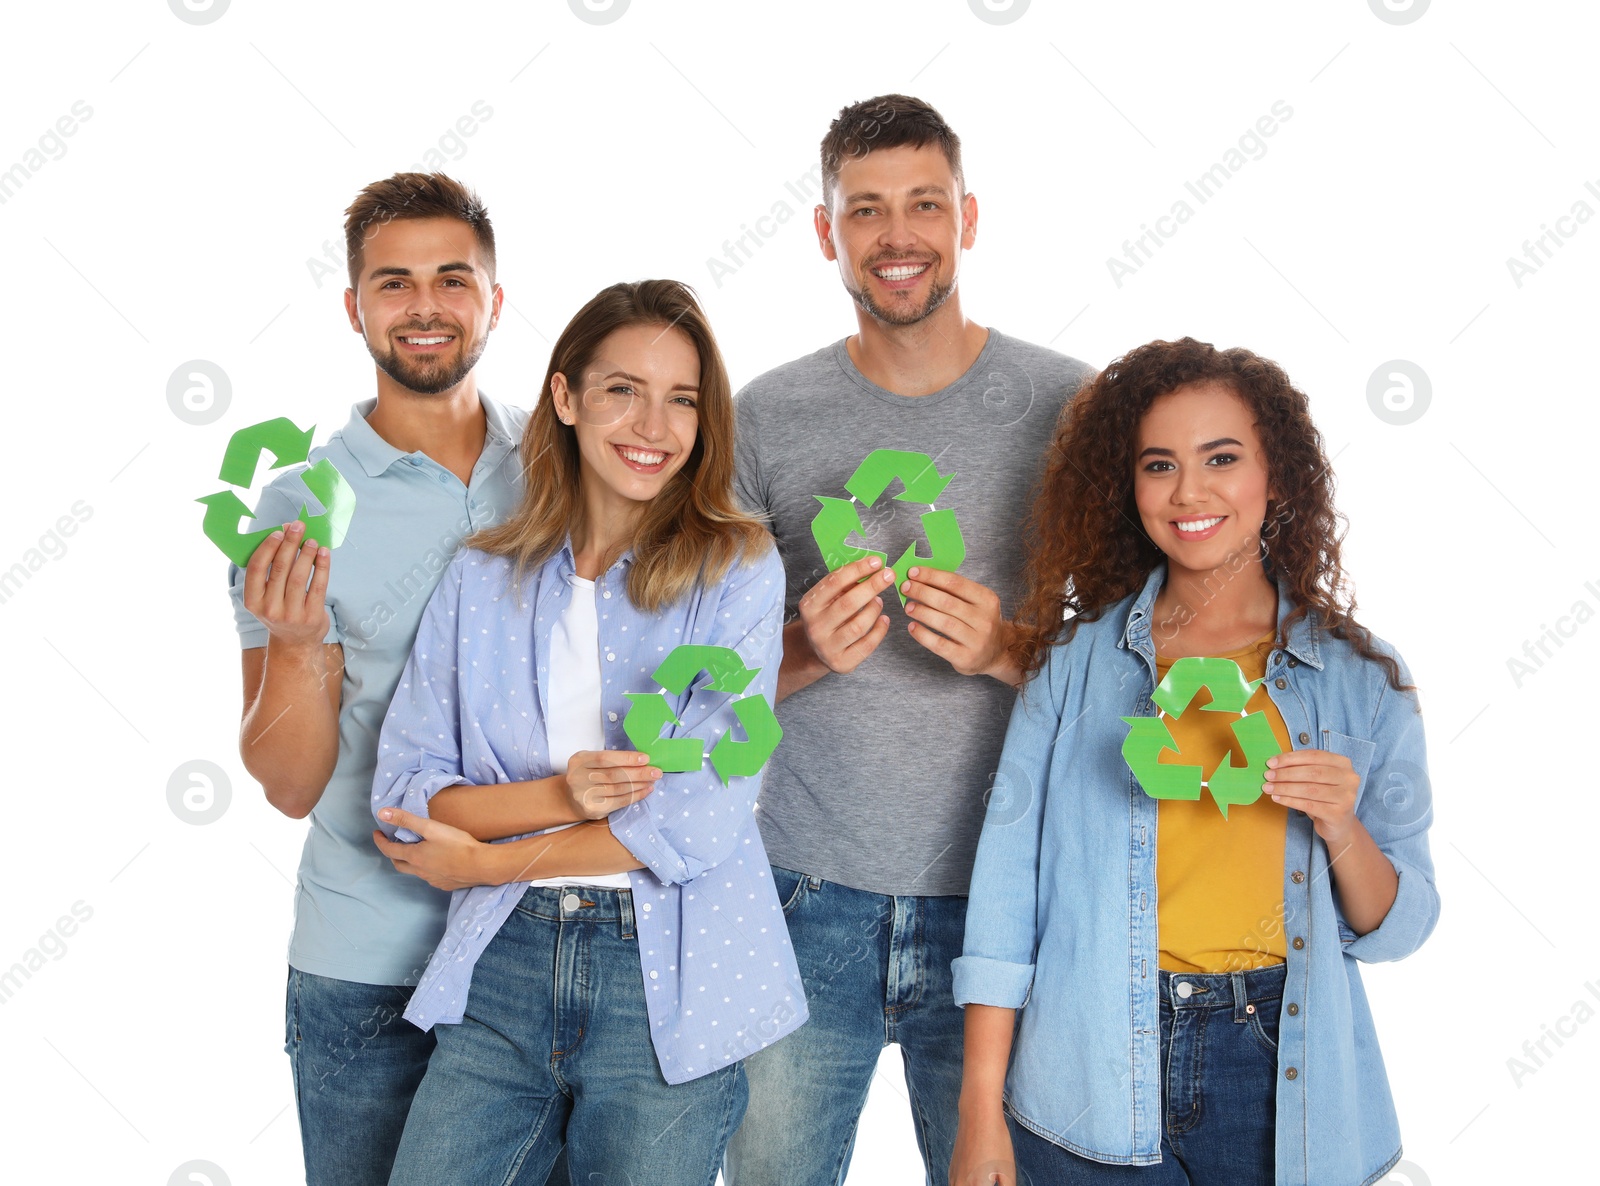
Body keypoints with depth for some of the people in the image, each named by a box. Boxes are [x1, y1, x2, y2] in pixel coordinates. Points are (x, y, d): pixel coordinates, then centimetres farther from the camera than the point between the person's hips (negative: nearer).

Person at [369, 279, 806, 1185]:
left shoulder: (735, 570, -4)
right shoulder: (485, 579, 6)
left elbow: (704, 819, -12)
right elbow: (404, 788, 3)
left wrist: (484, 861, -5)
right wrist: (557, 796, -15)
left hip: (671, 984, -2)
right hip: (502, 972, 3)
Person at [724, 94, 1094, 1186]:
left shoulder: (1067, 405, -2)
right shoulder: (769, 416, 2)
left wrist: (1008, 650, -19)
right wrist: (806, 649, -15)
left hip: (998, 896, -1)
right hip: (807, 892, 1)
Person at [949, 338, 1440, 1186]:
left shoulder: (1359, 678, 2)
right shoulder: (1079, 656, 0)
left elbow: (1396, 930, 4)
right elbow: (1008, 878, -2)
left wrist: (1341, 830, -16)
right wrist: (981, 1115, -6)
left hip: (1277, 1070, 1)